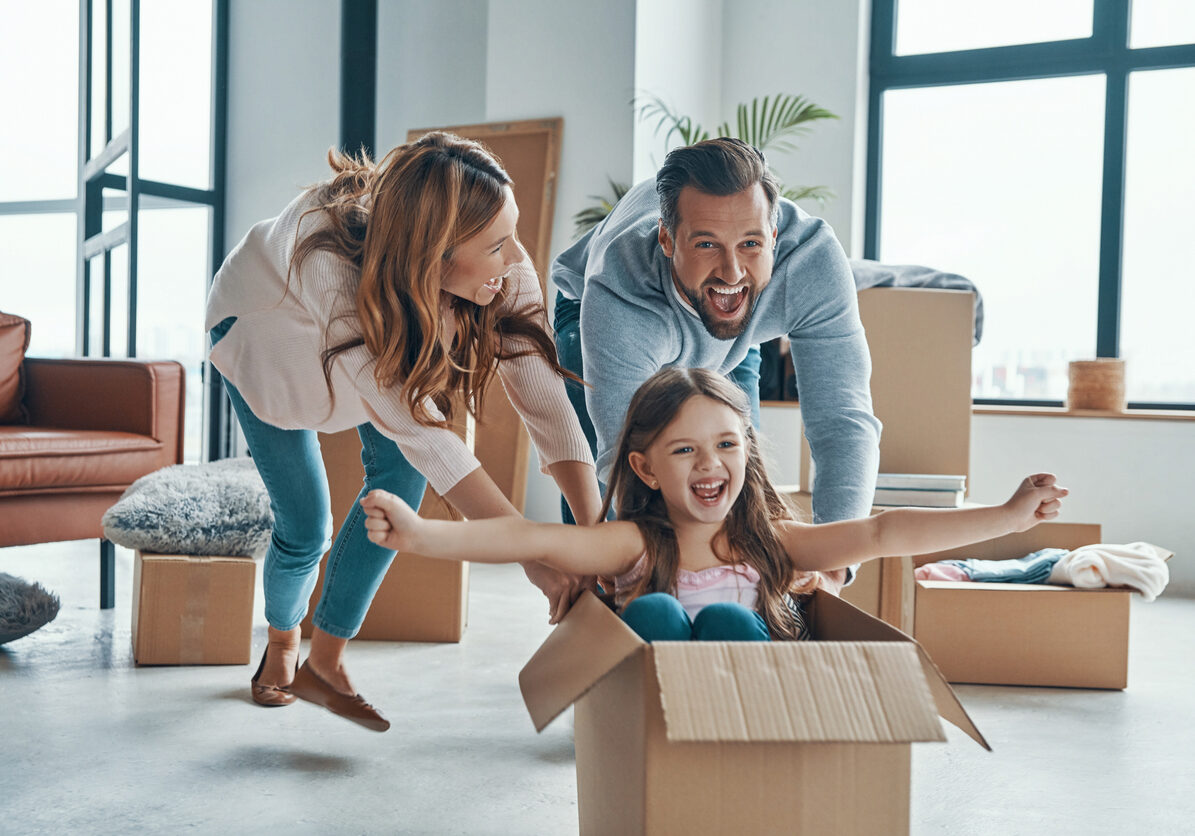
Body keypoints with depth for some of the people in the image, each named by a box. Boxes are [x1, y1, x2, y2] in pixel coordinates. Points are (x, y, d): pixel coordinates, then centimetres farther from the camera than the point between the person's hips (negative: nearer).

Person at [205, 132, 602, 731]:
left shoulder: (505, 270, -34)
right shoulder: (330, 261, -46)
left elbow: (543, 396, -35)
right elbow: (419, 429, -47)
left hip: (382, 337, 4)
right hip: (262, 326, -3)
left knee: (400, 473, -17)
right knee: (305, 526, -5)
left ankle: (324, 661, 1)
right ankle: (281, 641, 30)